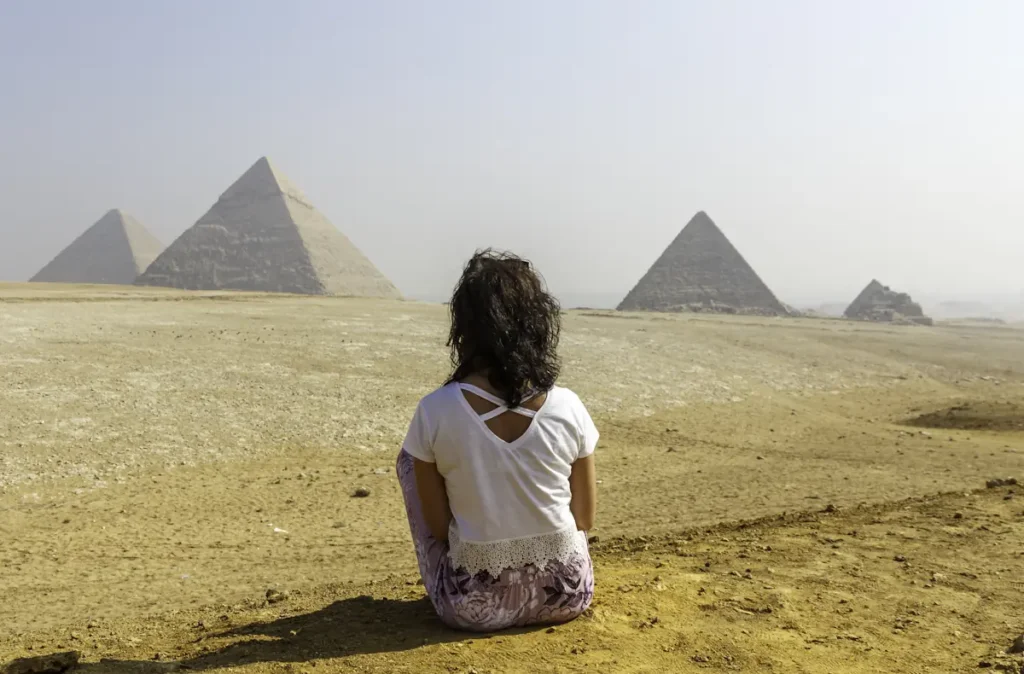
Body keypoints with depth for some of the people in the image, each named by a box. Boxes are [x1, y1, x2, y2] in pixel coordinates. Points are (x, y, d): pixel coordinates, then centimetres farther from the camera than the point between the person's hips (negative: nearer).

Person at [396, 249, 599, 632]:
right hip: (567, 596, 2)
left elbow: (438, 527, -7)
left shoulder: (435, 412, -17)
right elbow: (585, 520, -2)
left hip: (474, 608, -2)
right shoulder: (568, 408, -12)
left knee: (411, 457, 17)